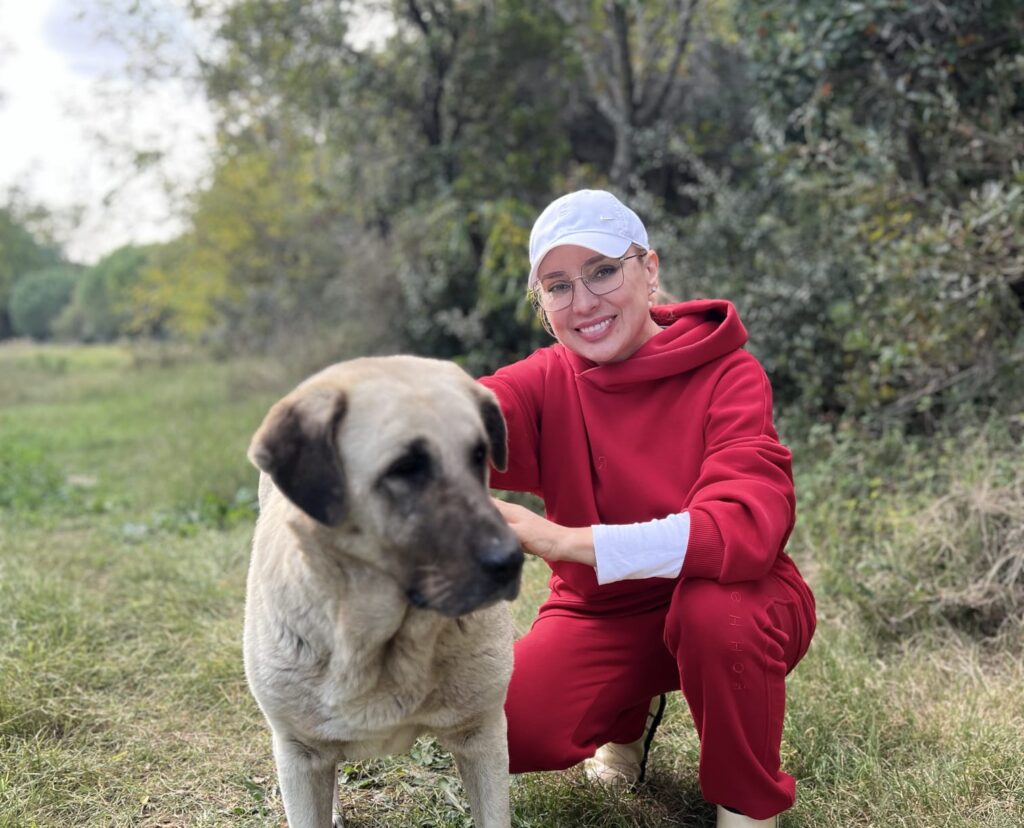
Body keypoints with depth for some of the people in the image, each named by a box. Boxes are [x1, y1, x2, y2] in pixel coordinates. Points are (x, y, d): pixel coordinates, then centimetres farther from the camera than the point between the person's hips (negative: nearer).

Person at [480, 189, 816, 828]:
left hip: (725, 604, -2)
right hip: (602, 614, 3)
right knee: (515, 730, -22)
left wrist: (570, 543, -43)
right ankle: (632, 711, 14)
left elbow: (748, 524, -34)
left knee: (716, 607, -36)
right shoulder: (550, 382, -7)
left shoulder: (728, 375, -17)